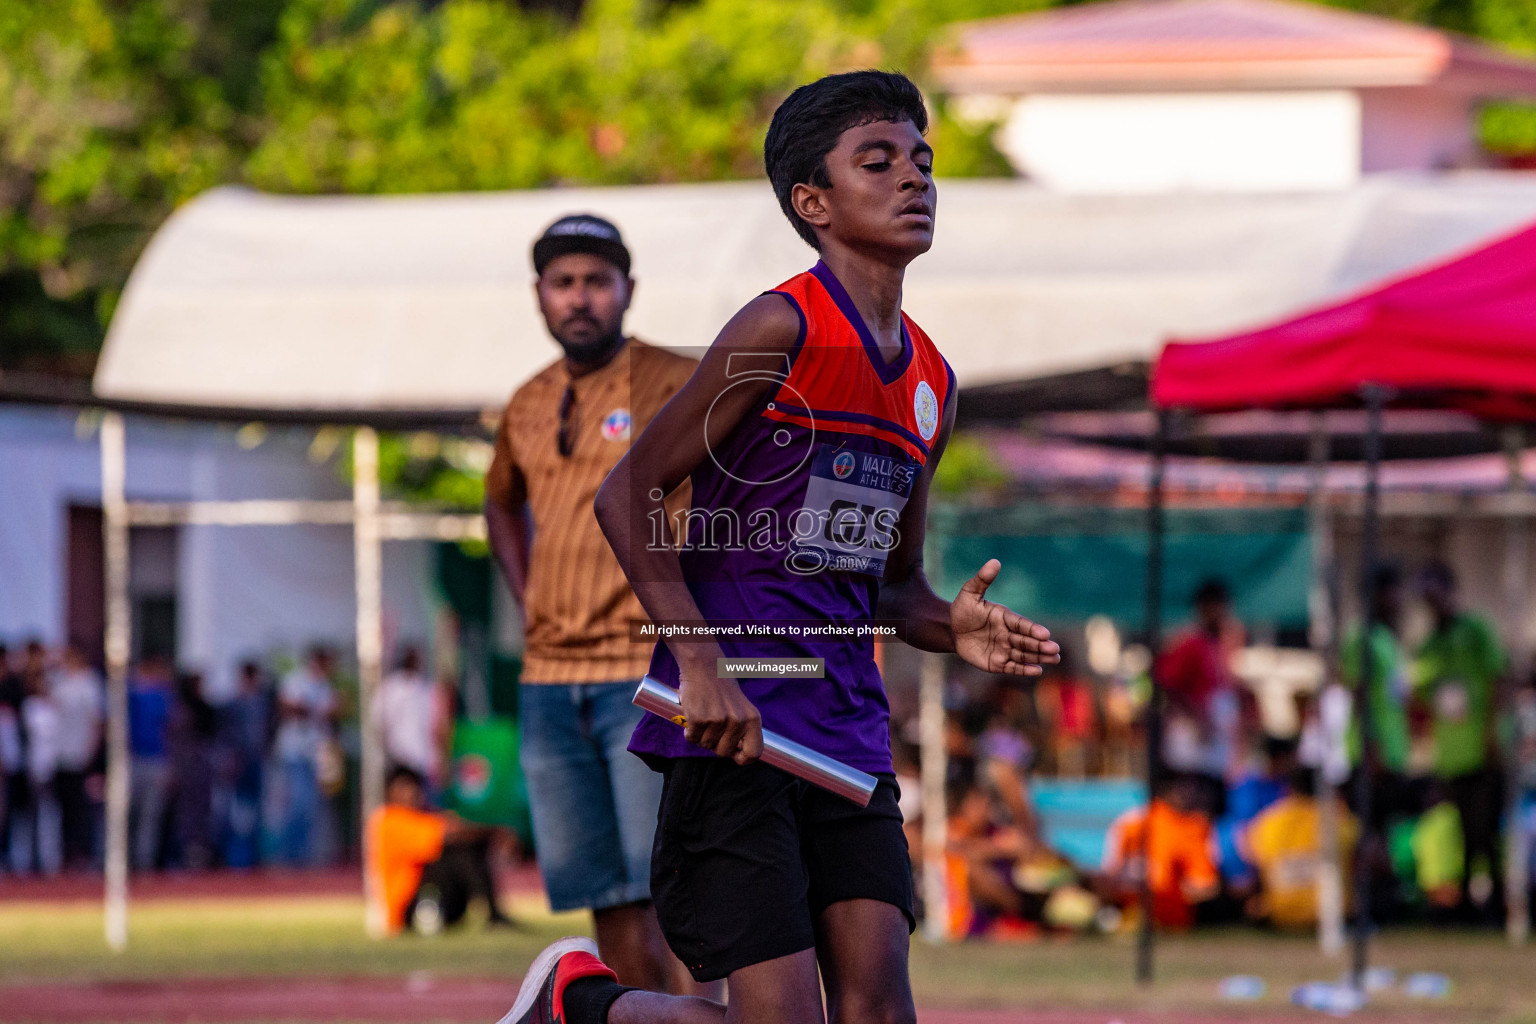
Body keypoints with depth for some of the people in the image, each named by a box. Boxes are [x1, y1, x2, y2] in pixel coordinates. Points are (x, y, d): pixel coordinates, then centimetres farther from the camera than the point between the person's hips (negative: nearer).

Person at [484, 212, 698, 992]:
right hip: (548, 679, 6)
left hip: (649, 673, -6)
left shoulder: (674, 386, -5)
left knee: (661, 890, -13)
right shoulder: (528, 409, 14)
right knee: (604, 897, 6)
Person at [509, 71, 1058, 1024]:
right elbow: (629, 495, -9)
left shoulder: (931, 381, 14)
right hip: (735, 728, -7)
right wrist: (699, 662, -19)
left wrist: (951, 627, 1)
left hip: (850, 737, 7)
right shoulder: (782, 329, -9)